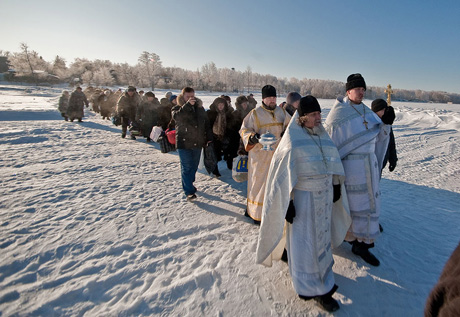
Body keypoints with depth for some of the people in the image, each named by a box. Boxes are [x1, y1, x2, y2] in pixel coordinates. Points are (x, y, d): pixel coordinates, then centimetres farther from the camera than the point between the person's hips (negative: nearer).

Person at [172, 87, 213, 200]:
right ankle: (189, 191, -1)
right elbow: (176, 116, -25)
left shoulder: (199, 108, 11)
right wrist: (188, 105, -30)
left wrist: (209, 138, 10)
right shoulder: (177, 108, 0)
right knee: (186, 167, -6)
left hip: (197, 143, 4)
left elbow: (206, 124, 15)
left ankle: (189, 184, 34)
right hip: (183, 143, -4)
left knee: (194, 166, 14)